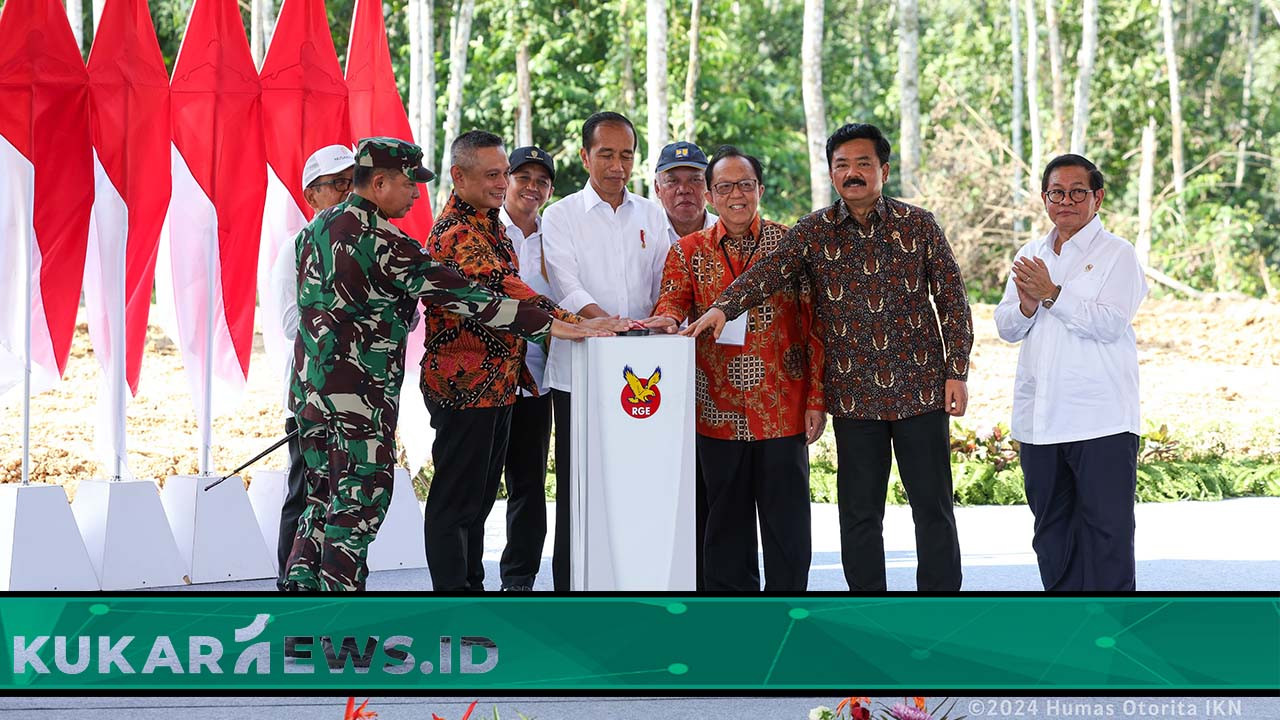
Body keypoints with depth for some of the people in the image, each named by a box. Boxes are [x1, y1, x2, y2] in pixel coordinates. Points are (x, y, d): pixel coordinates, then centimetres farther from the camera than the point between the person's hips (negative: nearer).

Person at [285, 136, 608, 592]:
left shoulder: (316, 227, 11)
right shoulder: (382, 243, -16)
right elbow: (459, 295, -20)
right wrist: (548, 324, -19)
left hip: (309, 384, 9)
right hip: (360, 392, -9)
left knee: (324, 498, 17)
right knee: (359, 502, -3)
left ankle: (301, 588, 17)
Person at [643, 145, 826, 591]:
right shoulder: (689, 251, 9)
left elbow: (816, 325, 2)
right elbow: (673, 300, -2)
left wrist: (817, 399, -4)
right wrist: (668, 317, -28)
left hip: (783, 409, -1)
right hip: (718, 410, 2)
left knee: (786, 519, 2)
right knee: (726, 521, 8)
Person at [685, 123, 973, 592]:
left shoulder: (918, 225, 2)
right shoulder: (814, 232, 3)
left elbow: (952, 299, 4)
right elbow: (767, 274, -9)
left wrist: (956, 372, -2)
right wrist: (722, 307, -28)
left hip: (921, 391, -1)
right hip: (854, 396, 1)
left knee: (933, 509, 3)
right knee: (859, 514, 6)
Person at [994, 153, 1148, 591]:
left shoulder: (1117, 255, -2)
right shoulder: (1030, 257, 15)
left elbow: (1110, 323, -15)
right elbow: (1006, 328, 11)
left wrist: (1052, 294, -17)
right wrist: (1026, 307, -11)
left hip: (1101, 419, -6)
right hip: (1039, 419, 6)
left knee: (1106, 529, -6)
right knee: (1051, 528, 12)